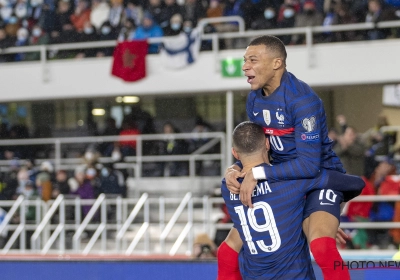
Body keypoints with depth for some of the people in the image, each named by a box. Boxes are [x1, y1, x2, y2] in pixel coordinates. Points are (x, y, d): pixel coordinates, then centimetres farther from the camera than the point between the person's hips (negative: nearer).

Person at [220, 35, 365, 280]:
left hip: (319, 177, -8)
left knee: (321, 246, -37)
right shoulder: (254, 99, 2)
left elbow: (309, 164, -27)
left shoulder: (302, 99, -22)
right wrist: (236, 170, -11)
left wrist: (257, 174, -27)